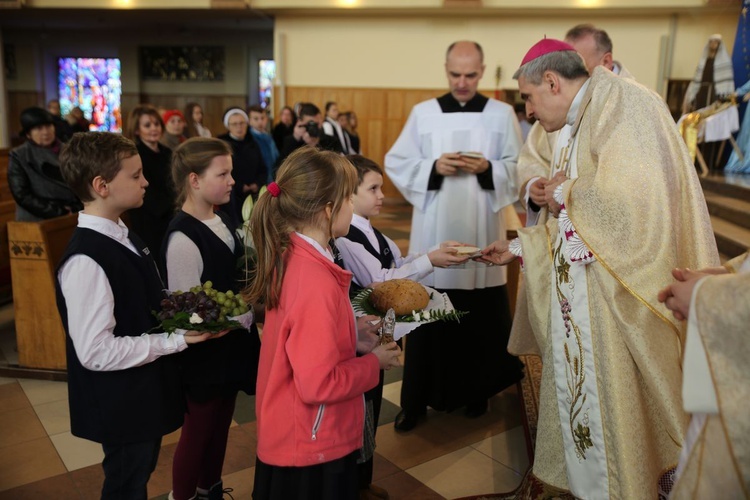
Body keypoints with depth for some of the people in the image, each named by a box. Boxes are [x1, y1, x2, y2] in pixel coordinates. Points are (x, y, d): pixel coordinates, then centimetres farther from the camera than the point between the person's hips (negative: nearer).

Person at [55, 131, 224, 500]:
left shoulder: (122, 235, 2)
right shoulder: (86, 260, -28)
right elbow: (97, 351, -28)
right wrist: (177, 339, -24)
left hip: (146, 390, 8)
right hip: (121, 403, -8)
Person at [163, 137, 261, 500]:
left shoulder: (221, 221, 2)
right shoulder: (183, 238, -24)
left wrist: (250, 308, 0)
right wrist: (241, 317, -16)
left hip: (232, 345, 8)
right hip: (205, 353, -8)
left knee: (220, 427, 24)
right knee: (197, 433, 14)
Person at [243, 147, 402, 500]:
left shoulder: (290, 256, -4)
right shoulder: (316, 282, -31)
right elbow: (318, 384, -28)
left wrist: (353, 333, 4)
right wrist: (373, 362, -15)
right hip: (312, 448, -8)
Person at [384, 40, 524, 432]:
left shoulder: (502, 114, 5)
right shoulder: (423, 113, 5)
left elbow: (519, 168, 3)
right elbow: (396, 163, 2)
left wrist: (488, 168, -16)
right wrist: (433, 167, -14)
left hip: (482, 234, 1)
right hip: (433, 234, 0)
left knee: (482, 318, 8)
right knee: (427, 318, 3)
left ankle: (476, 391, 29)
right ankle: (417, 400, 15)